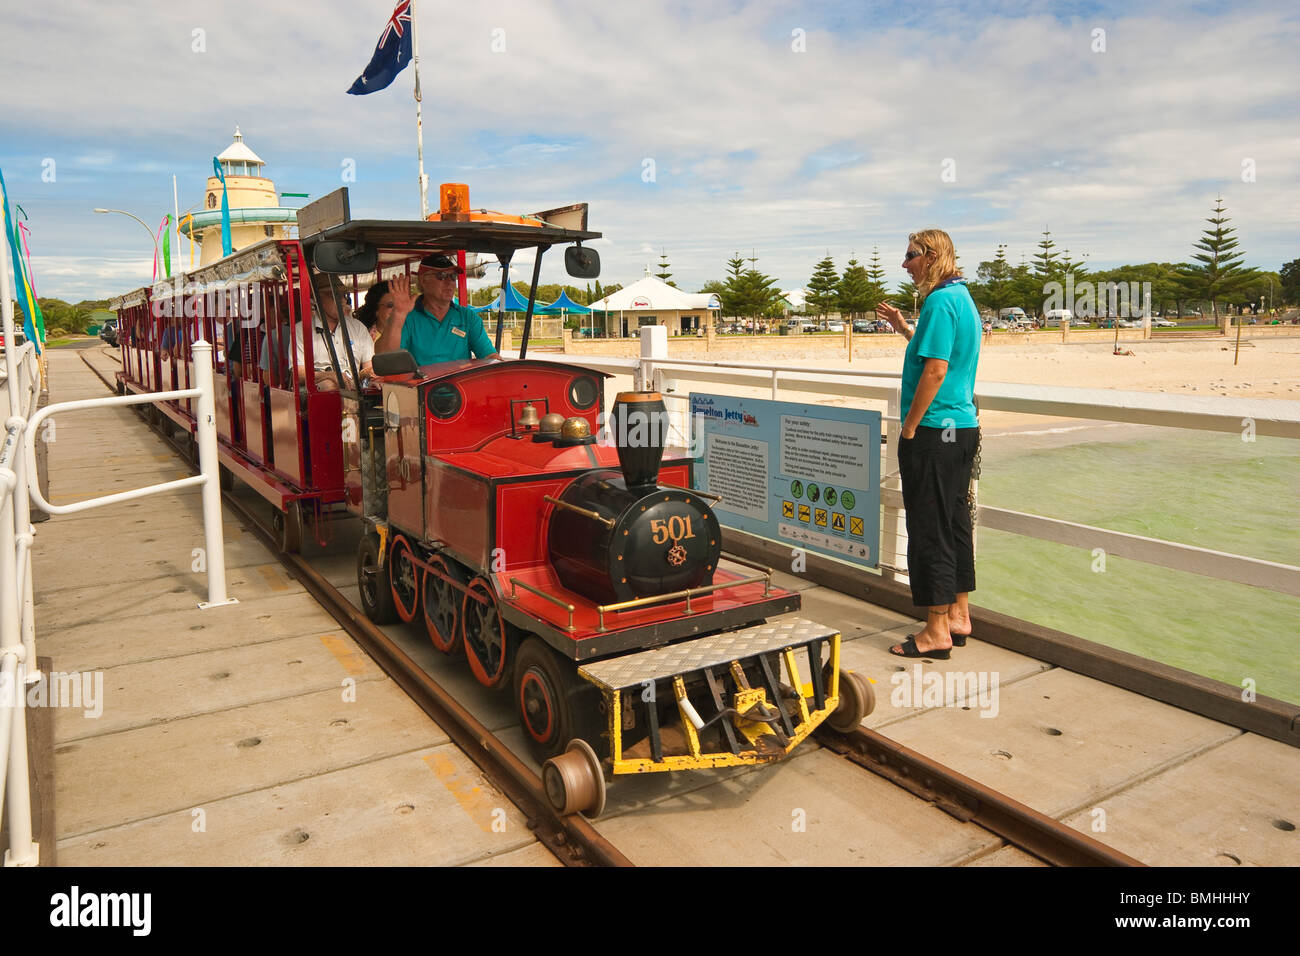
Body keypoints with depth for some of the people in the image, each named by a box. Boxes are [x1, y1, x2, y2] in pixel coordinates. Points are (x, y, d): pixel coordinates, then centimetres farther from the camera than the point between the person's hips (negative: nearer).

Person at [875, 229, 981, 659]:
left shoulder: (940, 301, -15)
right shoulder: (963, 298, 16)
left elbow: (935, 370, -21)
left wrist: (909, 427, -15)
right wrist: (903, 328, 24)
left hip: (934, 431, -10)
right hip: (964, 427, 10)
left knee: (930, 530, -4)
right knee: (955, 522, 15)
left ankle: (937, 631, 3)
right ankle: (958, 616, 25)